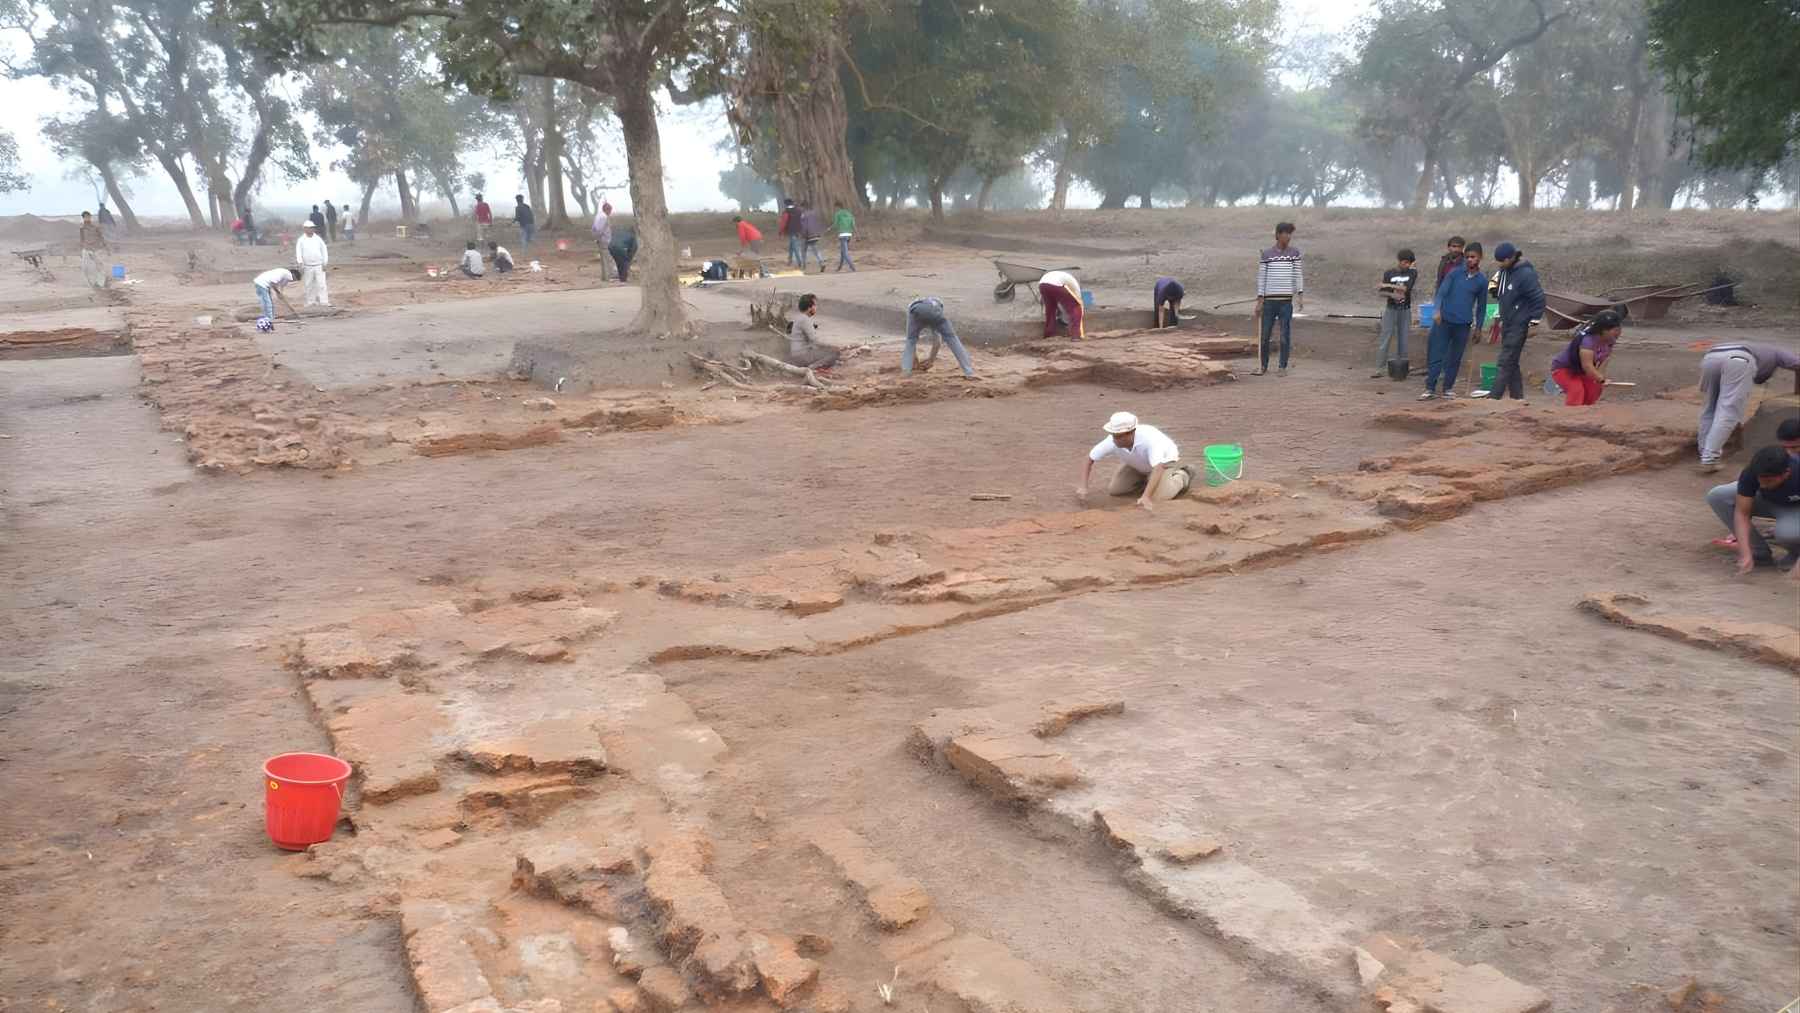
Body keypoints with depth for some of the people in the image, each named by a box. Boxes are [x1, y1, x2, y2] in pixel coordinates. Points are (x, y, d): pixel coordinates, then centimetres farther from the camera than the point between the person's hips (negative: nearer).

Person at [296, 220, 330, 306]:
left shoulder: (318, 239, 5)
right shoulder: (301, 240, 1)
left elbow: (324, 250, 7)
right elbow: (298, 252, -4)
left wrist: (324, 263, 1)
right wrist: (300, 263, -15)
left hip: (319, 266, 0)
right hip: (307, 267, 0)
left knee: (321, 284, -5)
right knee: (309, 285, 5)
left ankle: (324, 301, -5)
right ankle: (311, 302, 13)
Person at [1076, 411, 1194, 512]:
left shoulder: (1149, 438, -45)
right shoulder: (1112, 441, -31)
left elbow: (1158, 469, -53)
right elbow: (1088, 460, -20)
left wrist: (1146, 497, -65)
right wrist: (1083, 487, -33)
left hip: (1164, 460, -5)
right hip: (1138, 464, 5)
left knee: (1160, 496, -25)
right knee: (1114, 490, -5)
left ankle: (1182, 476, 7)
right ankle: (1145, 479, 23)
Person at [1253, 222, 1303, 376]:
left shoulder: (1295, 252, 5)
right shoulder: (1266, 254, 4)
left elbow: (1298, 274, 4)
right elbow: (1261, 278, 4)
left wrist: (1300, 296, -7)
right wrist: (1259, 301, -1)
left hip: (1287, 300, 0)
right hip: (1269, 300, 0)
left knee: (1285, 335, 0)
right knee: (1265, 335, 5)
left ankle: (1283, 367, 9)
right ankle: (1264, 365, 17)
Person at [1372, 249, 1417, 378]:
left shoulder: (1412, 273, 0)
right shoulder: (1388, 273, 0)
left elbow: (1406, 288, -14)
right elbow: (1382, 292, 0)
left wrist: (1388, 285, -16)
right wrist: (1392, 295, -20)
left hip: (1405, 310, 1)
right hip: (1391, 309, -1)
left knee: (1403, 339, 4)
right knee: (1385, 339, -4)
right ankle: (1380, 369, -4)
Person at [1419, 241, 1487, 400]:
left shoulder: (1482, 280, 5)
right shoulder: (1455, 273, 1)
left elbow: (1481, 306, 12)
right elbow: (1442, 291, -5)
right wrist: (1438, 311, -20)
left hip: (1463, 324, 1)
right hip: (1444, 321, -1)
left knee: (1455, 358, 8)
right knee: (1436, 355, -3)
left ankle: (1448, 388, 20)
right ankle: (1430, 389, 0)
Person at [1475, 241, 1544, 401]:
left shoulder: (1525, 274, -18)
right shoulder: (1503, 271, 6)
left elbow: (1538, 299, -15)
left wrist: (1533, 323, -13)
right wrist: (1494, 286, -1)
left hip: (1519, 325, -9)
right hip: (1506, 323, 9)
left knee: (1506, 361, -9)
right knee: (1511, 362, 12)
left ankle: (1494, 395, -10)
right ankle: (1517, 396, 18)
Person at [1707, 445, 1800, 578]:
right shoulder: (1751, 473, -30)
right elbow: (1742, 513, -26)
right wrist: (1745, 554, -37)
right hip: (1767, 500, 4)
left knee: (1786, 531, -40)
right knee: (1716, 496, -21)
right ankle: (1761, 554, -7)